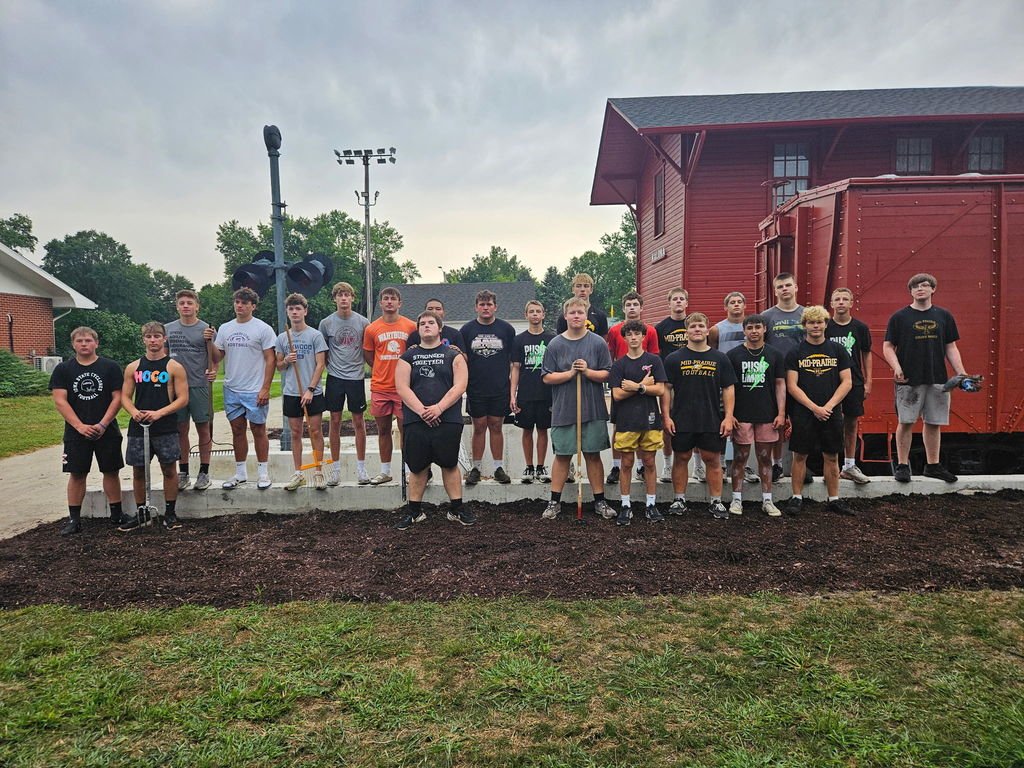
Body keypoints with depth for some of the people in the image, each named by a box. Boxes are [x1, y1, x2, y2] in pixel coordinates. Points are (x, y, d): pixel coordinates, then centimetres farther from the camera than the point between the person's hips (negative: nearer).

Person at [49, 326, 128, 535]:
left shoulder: (110, 367, 1)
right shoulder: (63, 369, 3)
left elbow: (117, 398, -2)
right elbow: (60, 401, -3)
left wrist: (103, 425, -12)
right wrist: (80, 426, -14)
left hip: (106, 430, 0)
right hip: (76, 432, 1)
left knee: (111, 471, 5)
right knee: (77, 474, 5)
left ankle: (117, 514, 16)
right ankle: (74, 519, 12)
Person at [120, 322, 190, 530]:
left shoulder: (174, 367, -1)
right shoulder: (133, 368, 9)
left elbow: (183, 398, -5)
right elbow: (125, 396, 11)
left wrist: (159, 413, -17)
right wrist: (133, 411, -10)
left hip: (166, 428, -3)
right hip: (138, 427, 3)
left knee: (169, 470, 3)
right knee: (138, 471, 8)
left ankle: (170, 513, 15)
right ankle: (141, 514, 22)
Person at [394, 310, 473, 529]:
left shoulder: (453, 355, 6)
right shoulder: (408, 357, 11)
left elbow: (460, 385, -4)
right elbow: (402, 387, 0)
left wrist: (439, 408, -16)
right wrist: (421, 410, -14)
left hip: (448, 420, -1)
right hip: (415, 421, 2)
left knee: (449, 464, 5)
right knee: (417, 467, 7)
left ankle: (457, 509, 15)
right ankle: (415, 511, 19)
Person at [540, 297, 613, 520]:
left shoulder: (598, 343, 1)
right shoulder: (555, 344, 1)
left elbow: (607, 374, 0)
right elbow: (547, 377, -2)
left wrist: (588, 371, -16)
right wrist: (570, 373, -15)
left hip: (593, 410, 0)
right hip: (563, 410, 0)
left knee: (593, 455, 8)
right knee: (562, 456, 6)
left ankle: (600, 501, 20)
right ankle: (555, 502, 17)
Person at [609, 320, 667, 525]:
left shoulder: (654, 360, 3)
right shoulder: (619, 364, 4)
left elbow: (660, 390, -5)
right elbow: (617, 395, -6)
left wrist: (635, 387, -12)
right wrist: (643, 385, -9)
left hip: (650, 420, 0)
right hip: (626, 421, 0)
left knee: (649, 463, 8)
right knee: (627, 464, 5)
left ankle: (651, 505, 18)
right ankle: (626, 506, 14)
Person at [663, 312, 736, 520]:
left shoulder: (720, 359, 6)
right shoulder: (674, 359, 3)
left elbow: (728, 389, 6)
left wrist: (728, 417, -2)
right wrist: (666, 416, -5)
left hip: (712, 421, 1)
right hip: (681, 421, 0)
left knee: (713, 460, 6)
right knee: (681, 459, 8)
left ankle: (716, 502, 16)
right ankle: (679, 500, 19)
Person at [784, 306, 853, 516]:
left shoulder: (838, 350, 7)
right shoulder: (795, 353, 2)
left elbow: (847, 382, 3)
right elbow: (792, 386, -4)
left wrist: (828, 406, -9)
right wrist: (814, 408, -13)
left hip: (832, 413, 2)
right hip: (803, 414, -2)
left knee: (832, 457, 9)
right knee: (800, 456, 3)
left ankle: (834, 500, 19)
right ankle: (797, 498, 14)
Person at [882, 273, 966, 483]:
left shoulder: (944, 316, 11)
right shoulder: (899, 317, 1)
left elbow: (950, 348, 13)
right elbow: (888, 346, -1)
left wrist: (960, 372, 3)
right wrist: (896, 367, -17)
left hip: (937, 379, 3)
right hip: (908, 379, -3)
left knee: (934, 423, 9)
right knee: (906, 422, 0)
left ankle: (933, 465, 21)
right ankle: (902, 465, 9)